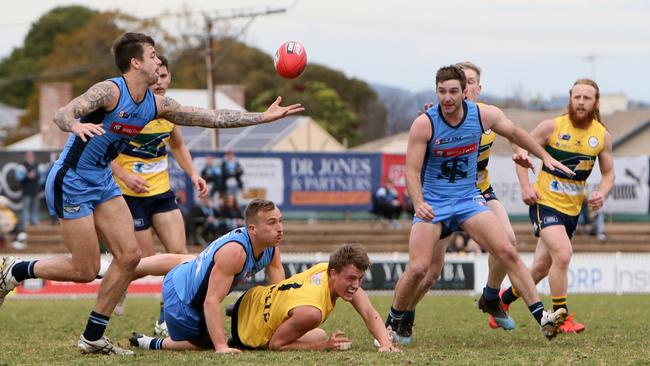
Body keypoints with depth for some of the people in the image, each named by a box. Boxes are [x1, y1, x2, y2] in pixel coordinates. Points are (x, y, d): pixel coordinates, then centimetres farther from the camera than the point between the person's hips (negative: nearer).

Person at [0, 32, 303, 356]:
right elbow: (62, 114, -33)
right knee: (85, 270, -8)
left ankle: (93, 337, 7)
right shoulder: (110, 91, -19)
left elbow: (212, 117, 6)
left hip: (102, 182, 8)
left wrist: (264, 117, 3)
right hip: (71, 182, -8)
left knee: (129, 256, -1)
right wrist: (76, 125, -57)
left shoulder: (156, 105, 4)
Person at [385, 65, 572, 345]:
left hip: (468, 198, 2)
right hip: (431, 203, -2)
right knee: (419, 270, -14)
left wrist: (545, 156, 20)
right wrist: (418, 204, -34)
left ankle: (541, 317, -13)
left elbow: (514, 133, 15)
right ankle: (395, 321, 11)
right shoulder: (424, 124, -16)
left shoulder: (484, 115, -6)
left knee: (507, 251, -14)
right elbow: (412, 170, -17)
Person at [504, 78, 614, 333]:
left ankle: (502, 300, 36)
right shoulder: (552, 127, -10)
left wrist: (601, 194, -9)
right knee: (563, 254, -25)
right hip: (545, 203, -5)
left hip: (572, 209, 5)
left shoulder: (603, 136, 1)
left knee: (541, 268, 13)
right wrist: (525, 186, -13)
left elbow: (608, 173, 12)